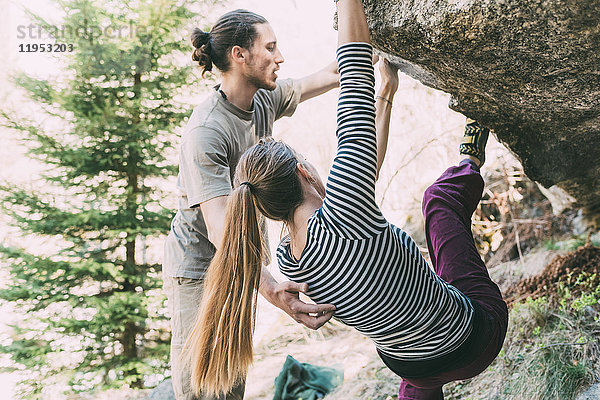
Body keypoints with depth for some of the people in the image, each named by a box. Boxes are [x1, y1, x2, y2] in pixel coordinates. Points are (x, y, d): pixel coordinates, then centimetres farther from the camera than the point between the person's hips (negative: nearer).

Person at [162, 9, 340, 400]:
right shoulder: (205, 132, -29)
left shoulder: (266, 98, -4)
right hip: (198, 269, -7)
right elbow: (219, 227, -37)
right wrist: (272, 289, -49)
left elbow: (329, 77, 12)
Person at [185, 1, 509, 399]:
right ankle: (469, 168, 42)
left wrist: (386, 97, 7)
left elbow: (363, 173, 2)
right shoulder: (341, 214, -34)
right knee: (439, 195, 12)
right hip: (474, 340, -5)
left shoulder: (288, 261, -11)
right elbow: (355, 74, -31)